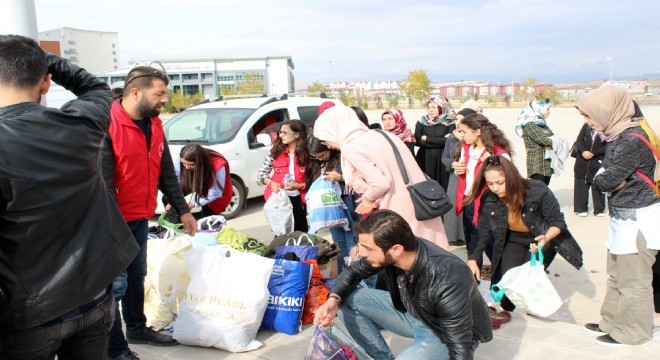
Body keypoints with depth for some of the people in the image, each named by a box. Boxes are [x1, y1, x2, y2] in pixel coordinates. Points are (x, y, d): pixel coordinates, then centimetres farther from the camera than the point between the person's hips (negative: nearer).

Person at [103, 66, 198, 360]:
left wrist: (182, 210, 14)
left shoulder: (154, 124, 6)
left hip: (140, 218, 8)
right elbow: (103, 180, -21)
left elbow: (166, 172, 13)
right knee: (115, 285, -1)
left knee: (136, 276, 20)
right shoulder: (107, 125, -19)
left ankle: (137, 328, 38)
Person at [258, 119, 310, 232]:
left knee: (302, 232, 12)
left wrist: (299, 185, -19)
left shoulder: (306, 154, -7)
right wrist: (271, 183, -14)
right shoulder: (276, 152, -1)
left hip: (298, 198, -1)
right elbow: (261, 173, 3)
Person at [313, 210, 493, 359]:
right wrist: (333, 300, -21)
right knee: (347, 300, -8)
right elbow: (354, 271, -2)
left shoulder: (447, 283, -38)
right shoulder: (388, 254, -20)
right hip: (412, 313, 6)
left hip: (456, 333, -6)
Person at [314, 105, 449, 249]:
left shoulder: (351, 148, -11)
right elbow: (396, 174, 12)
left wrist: (367, 199, 1)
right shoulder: (381, 134, 12)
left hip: (401, 213, -8)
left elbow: (381, 183, -18)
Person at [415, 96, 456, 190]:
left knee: (442, 186, -3)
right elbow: (418, 141, -5)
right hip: (425, 159, 1)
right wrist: (440, 142, -10)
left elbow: (448, 141, -11)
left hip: (442, 159, -1)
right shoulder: (421, 122, 5)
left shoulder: (449, 123, 1)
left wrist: (427, 138, -6)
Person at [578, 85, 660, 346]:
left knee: (633, 281, 4)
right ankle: (612, 322, 33)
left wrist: (601, 178, -4)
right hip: (623, 216, 10)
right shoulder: (618, 135, 8)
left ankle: (632, 332, 18)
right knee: (617, 275, 20)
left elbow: (607, 180, -24)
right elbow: (601, 178, 10)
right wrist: (604, 178, -11)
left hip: (638, 219, -10)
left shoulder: (632, 140, -23)